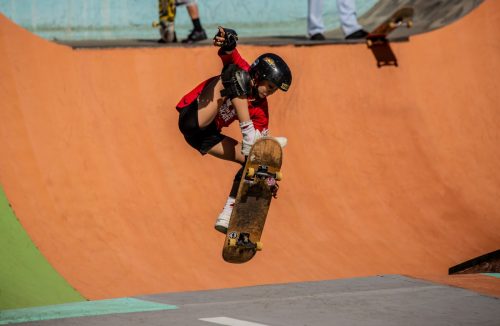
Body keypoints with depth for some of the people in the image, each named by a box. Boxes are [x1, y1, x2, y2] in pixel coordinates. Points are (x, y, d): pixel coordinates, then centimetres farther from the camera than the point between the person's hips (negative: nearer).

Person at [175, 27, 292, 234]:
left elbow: (260, 137, 5)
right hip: (192, 117, -8)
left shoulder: (260, 109, 8)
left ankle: (226, 216, 6)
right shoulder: (242, 71, -7)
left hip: (207, 136, 8)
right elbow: (228, 52, -26)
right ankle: (250, 139, -37)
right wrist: (228, 40, -50)